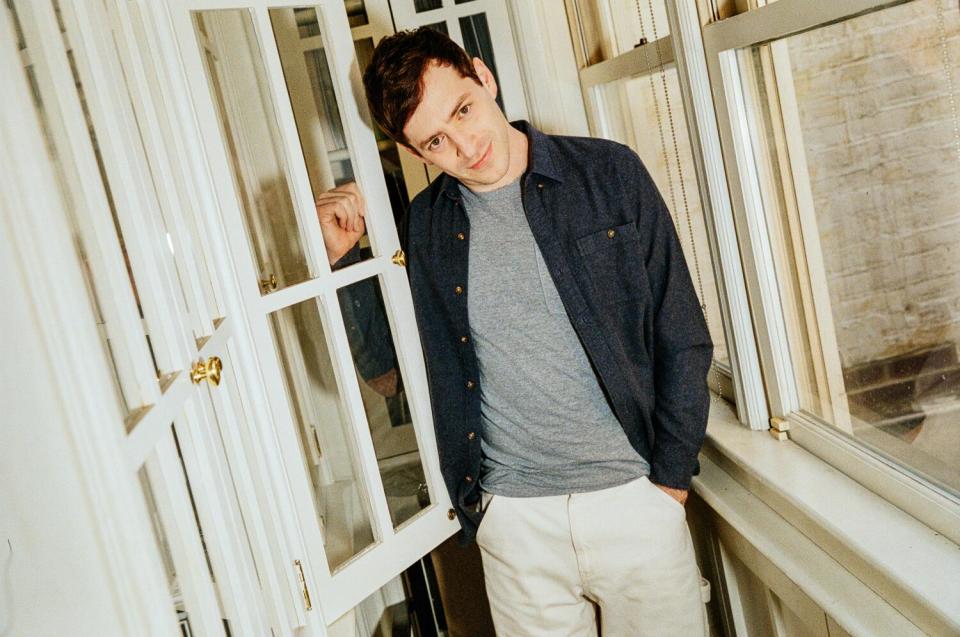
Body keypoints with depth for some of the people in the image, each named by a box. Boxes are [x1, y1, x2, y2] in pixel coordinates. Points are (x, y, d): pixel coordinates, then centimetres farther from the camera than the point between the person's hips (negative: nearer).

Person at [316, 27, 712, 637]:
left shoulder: (610, 174, -4)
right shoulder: (425, 226, 1)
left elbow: (682, 339, -1)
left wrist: (670, 477, -2)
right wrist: (341, 257, -4)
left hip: (632, 498, -1)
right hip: (512, 516, 1)